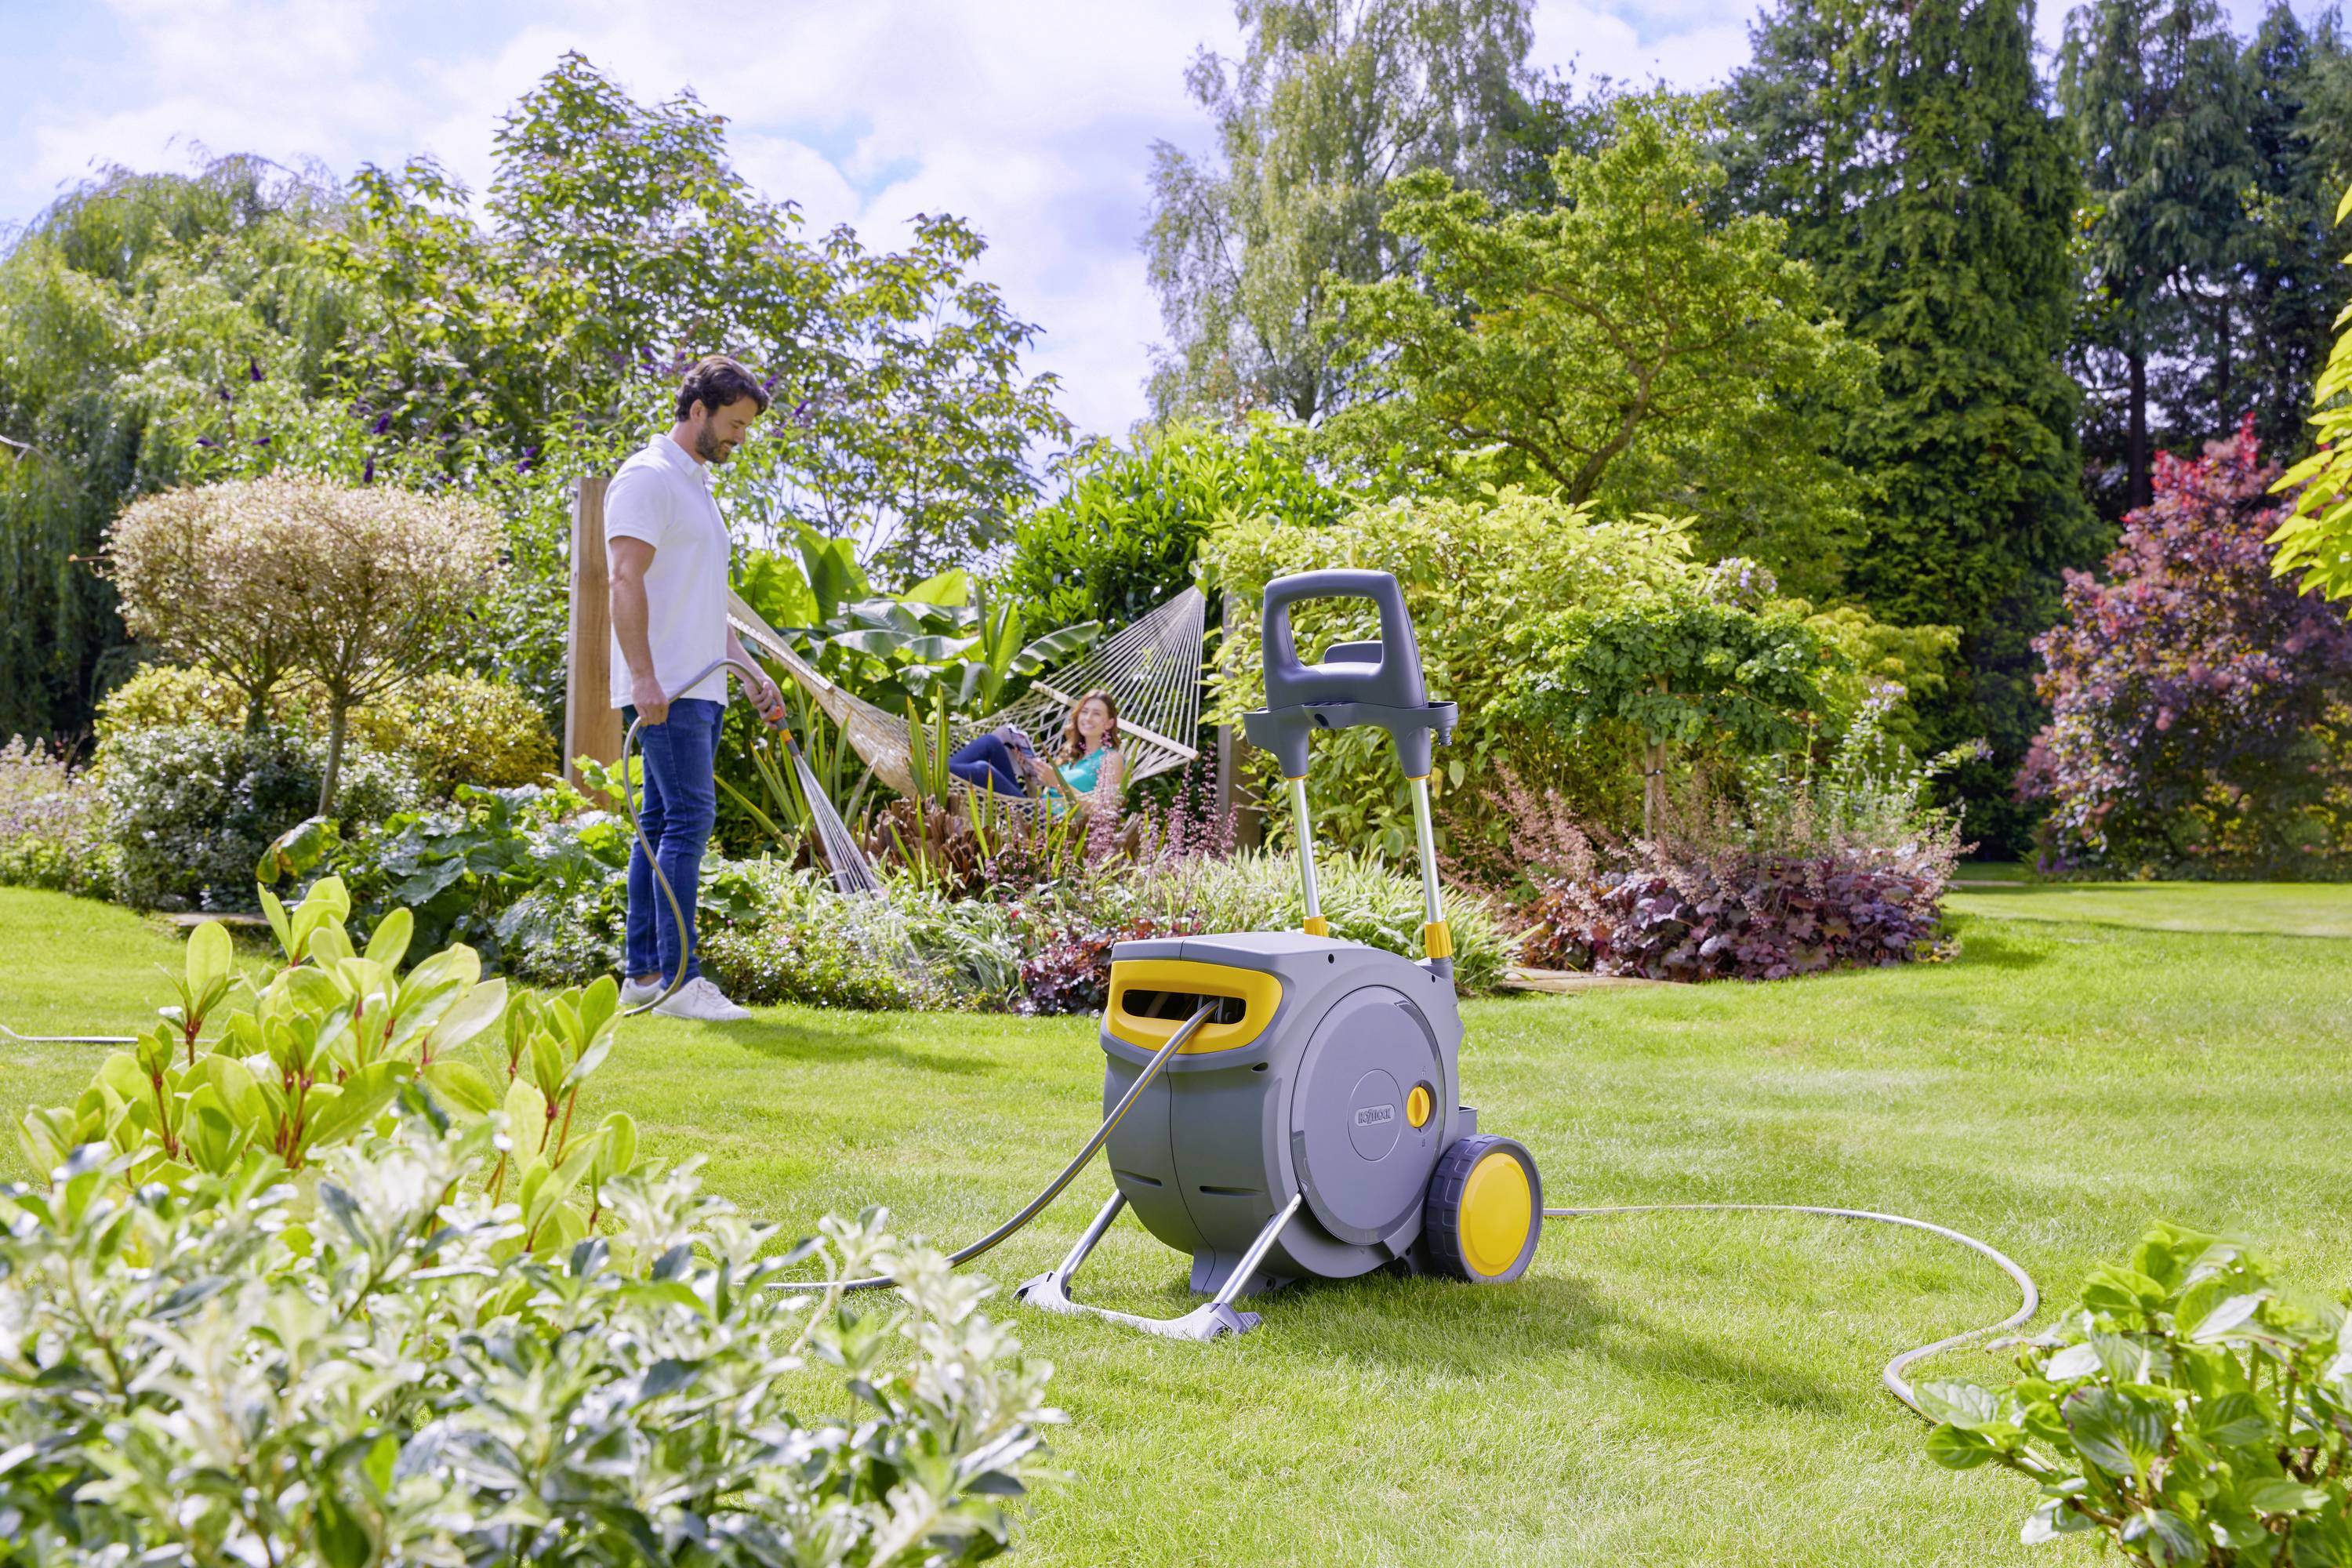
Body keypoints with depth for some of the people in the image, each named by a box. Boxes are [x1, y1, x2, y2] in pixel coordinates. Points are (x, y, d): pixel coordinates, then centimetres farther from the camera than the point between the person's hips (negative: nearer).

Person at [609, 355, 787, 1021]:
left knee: (663, 825, 8)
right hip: (665, 689, -10)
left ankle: (643, 973, 11)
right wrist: (643, 676, -24)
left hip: (700, 688, 10)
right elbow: (627, 580, -17)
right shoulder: (647, 478, -7)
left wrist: (751, 672, 22)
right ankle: (678, 978, -14)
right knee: (689, 818, -14)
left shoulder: (697, 484, 23)